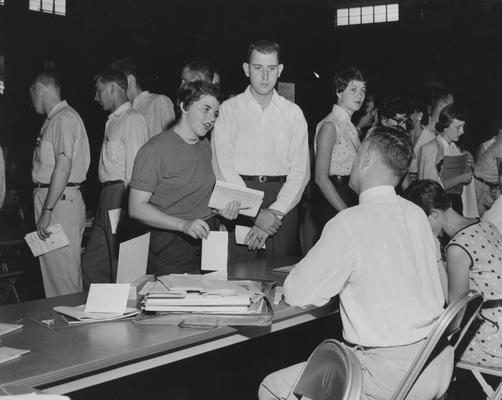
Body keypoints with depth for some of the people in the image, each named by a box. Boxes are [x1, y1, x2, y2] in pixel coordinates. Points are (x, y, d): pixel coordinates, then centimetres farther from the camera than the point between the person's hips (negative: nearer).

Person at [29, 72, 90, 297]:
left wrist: (47, 211, -21)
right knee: (53, 269, 13)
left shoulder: (64, 118, -12)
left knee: (62, 277, -5)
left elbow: (63, 166, -20)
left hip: (59, 202, -10)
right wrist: (42, 207, 11)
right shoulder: (54, 120, 18)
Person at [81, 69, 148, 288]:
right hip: (108, 197, 10)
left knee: (122, 271, -2)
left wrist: (126, 208, -20)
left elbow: (134, 166, -16)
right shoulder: (113, 121, 18)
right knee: (91, 264, 14)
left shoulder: (132, 119, -10)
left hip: (121, 197, -10)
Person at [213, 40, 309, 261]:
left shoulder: (293, 113, 10)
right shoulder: (229, 109, 5)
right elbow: (223, 166, -4)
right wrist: (256, 212, -13)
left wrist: (275, 212, -12)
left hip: (282, 201, 1)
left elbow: (300, 171, 2)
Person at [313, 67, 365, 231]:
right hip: (332, 198, -8)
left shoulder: (352, 127, 15)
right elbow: (321, 177, -17)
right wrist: (346, 211, -19)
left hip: (352, 197, 8)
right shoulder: (330, 125, -11)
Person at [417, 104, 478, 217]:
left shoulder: (456, 149, 11)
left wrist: (469, 168, -3)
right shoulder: (428, 149, -9)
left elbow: (465, 180, 16)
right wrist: (460, 178, -16)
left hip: (458, 202, 6)